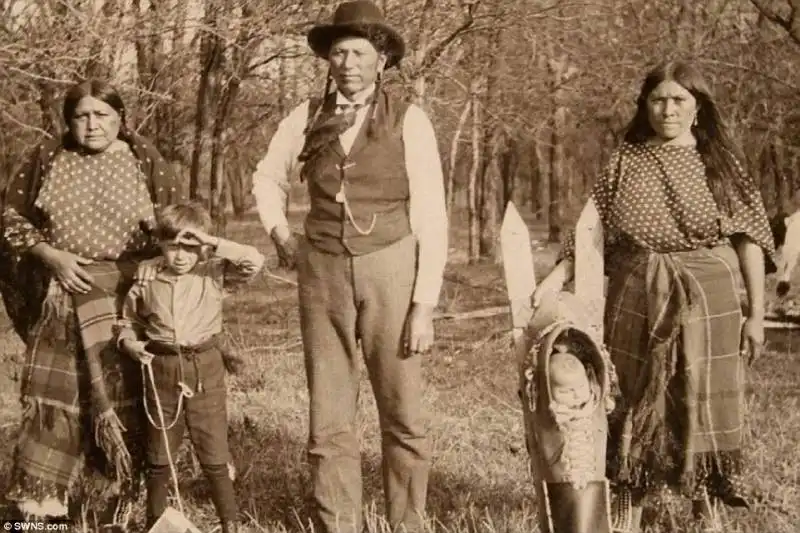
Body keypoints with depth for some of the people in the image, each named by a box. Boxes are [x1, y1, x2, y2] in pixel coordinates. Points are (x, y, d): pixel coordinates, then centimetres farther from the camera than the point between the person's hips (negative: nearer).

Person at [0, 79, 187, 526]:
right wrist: (50, 255, -9)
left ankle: (115, 503, 14)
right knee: (53, 391, -2)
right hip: (60, 299, 1)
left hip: (127, 300, -1)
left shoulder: (145, 161, 2)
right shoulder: (48, 159, 5)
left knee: (121, 397, 2)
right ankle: (42, 497, 5)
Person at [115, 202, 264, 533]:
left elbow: (254, 262, -15)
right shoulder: (145, 285, 2)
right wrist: (130, 344, -6)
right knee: (159, 460, 13)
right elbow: (128, 323, 14)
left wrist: (215, 244, -17)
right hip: (162, 372, 2)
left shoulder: (214, 275, -2)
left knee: (215, 459, 2)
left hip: (205, 372, -2)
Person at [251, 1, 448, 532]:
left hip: (390, 270, -2)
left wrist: (424, 305, -10)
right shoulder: (307, 117, 5)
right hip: (323, 272, 3)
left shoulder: (408, 120, -5)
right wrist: (280, 235, 11)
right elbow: (267, 178, 24)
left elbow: (431, 219, -6)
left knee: (403, 413, 3)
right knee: (329, 417, 4)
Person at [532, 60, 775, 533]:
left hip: (707, 299, -1)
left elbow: (750, 237, 1)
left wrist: (757, 312, -3)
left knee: (703, 406, 4)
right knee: (637, 405, 7)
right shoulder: (626, 160, 5)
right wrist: (553, 282, -11)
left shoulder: (719, 161, 3)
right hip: (639, 298, 1)